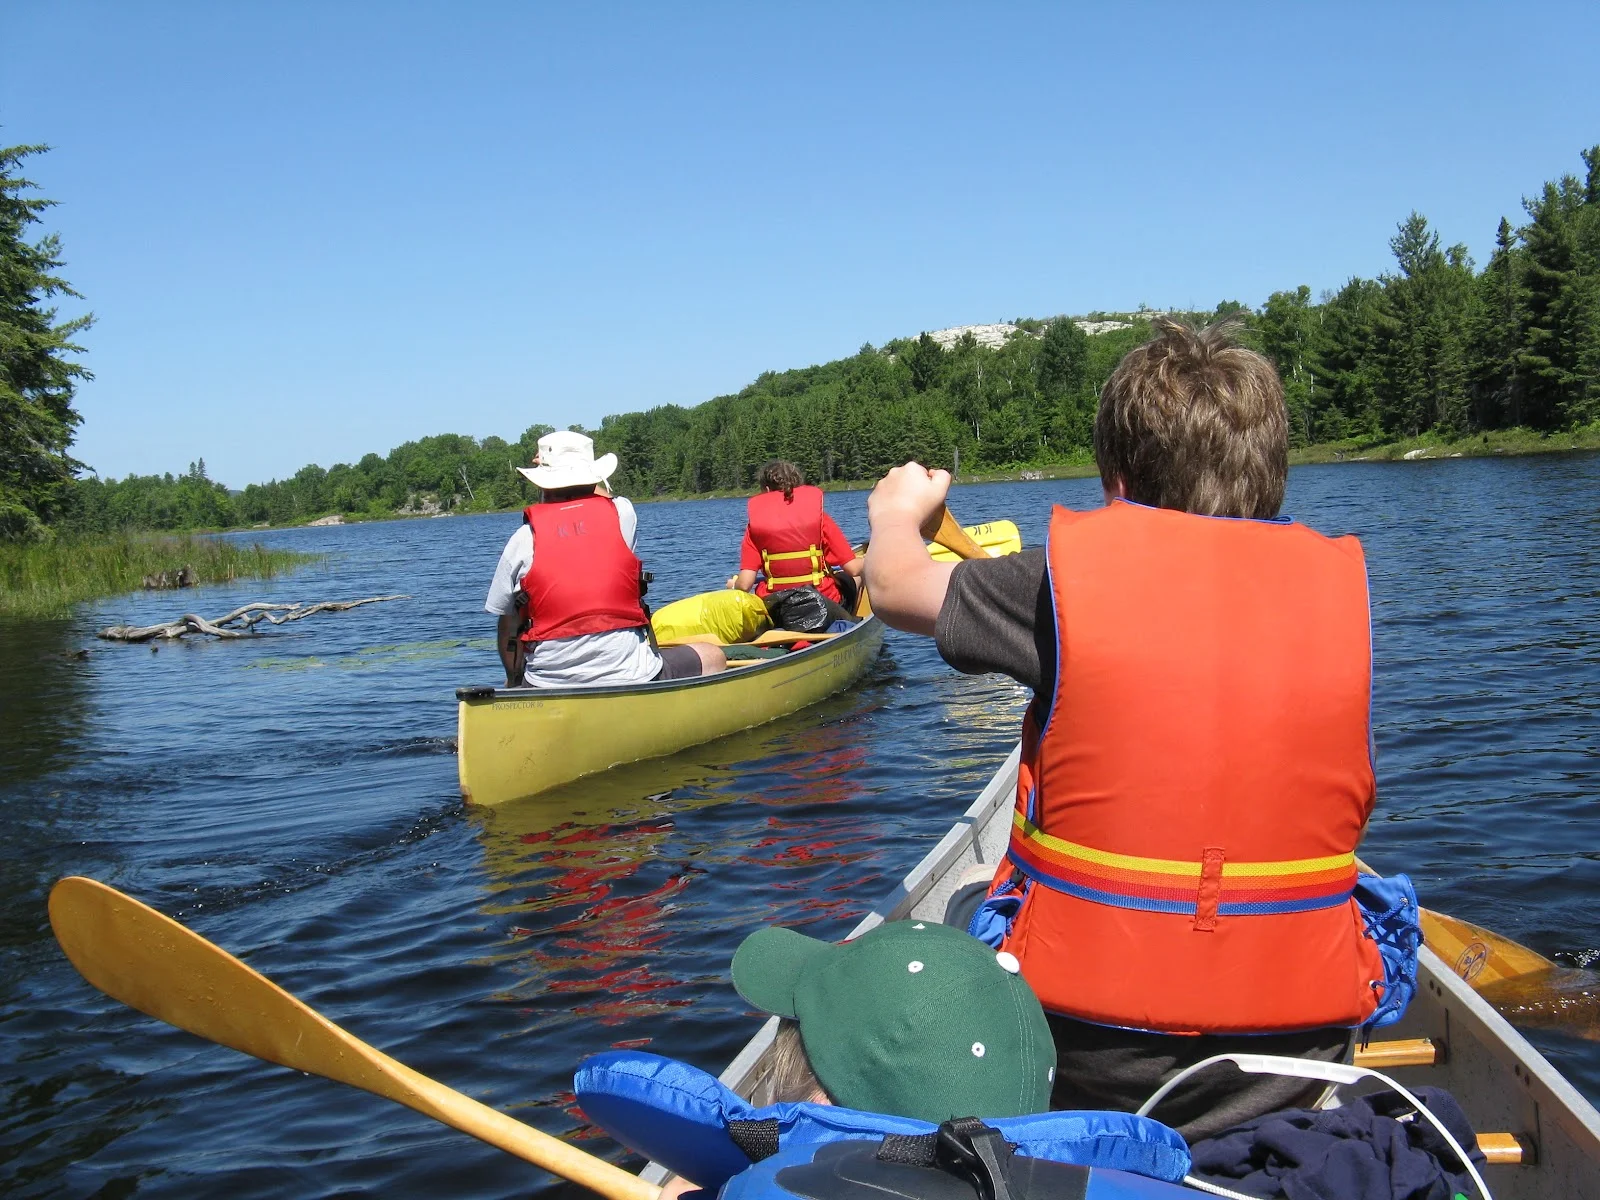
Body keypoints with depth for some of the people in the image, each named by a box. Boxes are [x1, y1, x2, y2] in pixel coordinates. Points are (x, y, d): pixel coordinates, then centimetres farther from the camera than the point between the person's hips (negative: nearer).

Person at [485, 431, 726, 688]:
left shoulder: (523, 539, 1)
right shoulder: (622, 514, 1)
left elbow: (507, 627, 8)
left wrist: (514, 681, 22)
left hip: (545, 687, 2)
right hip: (630, 679, -2)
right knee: (714, 657, 18)